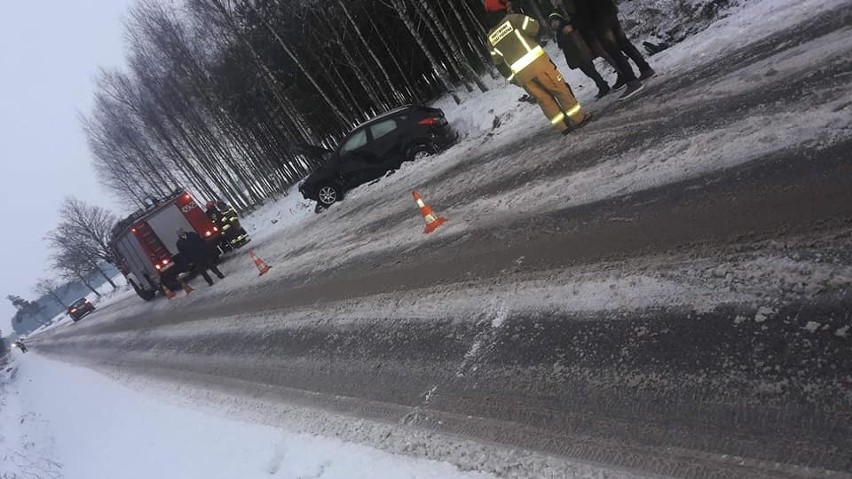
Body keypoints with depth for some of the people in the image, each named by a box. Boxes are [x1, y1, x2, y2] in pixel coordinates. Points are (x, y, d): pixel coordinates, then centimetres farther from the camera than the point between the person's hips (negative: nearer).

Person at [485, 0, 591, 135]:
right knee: (560, 88, 8)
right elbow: (533, 27, -8)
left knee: (543, 99, 13)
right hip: (536, 62, -4)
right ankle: (578, 117, 12)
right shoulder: (512, 19, -3)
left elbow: (499, 63, 13)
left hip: (520, 75, 4)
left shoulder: (490, 37, 12)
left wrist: (512, 78, 21)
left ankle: (564, 125, 14)